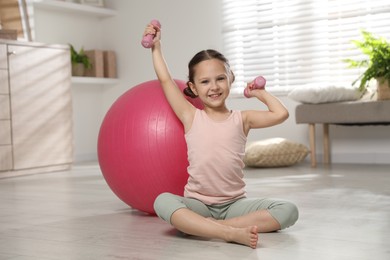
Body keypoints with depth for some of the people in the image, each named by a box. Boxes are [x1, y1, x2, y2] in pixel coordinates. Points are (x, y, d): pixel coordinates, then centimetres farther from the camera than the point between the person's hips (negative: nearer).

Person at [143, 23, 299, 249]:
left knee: (288, 210, -21)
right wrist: (156, 47, 12)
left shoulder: (241, 119, 7)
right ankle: (233, 233, -47)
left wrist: (260, 93, 11)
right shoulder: (191, 117, 4)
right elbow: (166, 80, 5)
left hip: (234, 204, 2)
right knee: (163, 201, -34)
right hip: (198, 204, -2)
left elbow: (281, 114, -3)